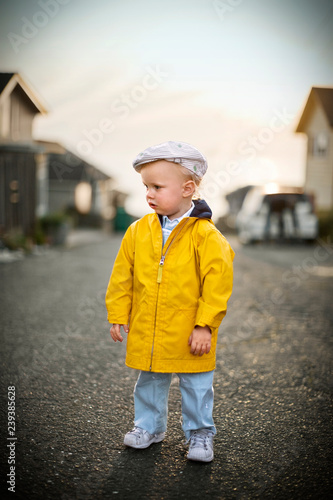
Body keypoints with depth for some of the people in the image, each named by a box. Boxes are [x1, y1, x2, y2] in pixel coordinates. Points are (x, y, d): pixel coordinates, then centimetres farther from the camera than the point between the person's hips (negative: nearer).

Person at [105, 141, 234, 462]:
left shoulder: (205, 235, -14)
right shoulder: (138, 231, -1)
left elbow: (217, 282, -14)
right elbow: (122, 276, 6)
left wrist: (205, 325, -15)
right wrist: (118, 316, 5)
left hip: (189, 334, -4)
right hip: (145, 332, 4)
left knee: (196, 385, 11)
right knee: (150, 382, 20)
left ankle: (200, 433, 30)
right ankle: (149, 425, 40)